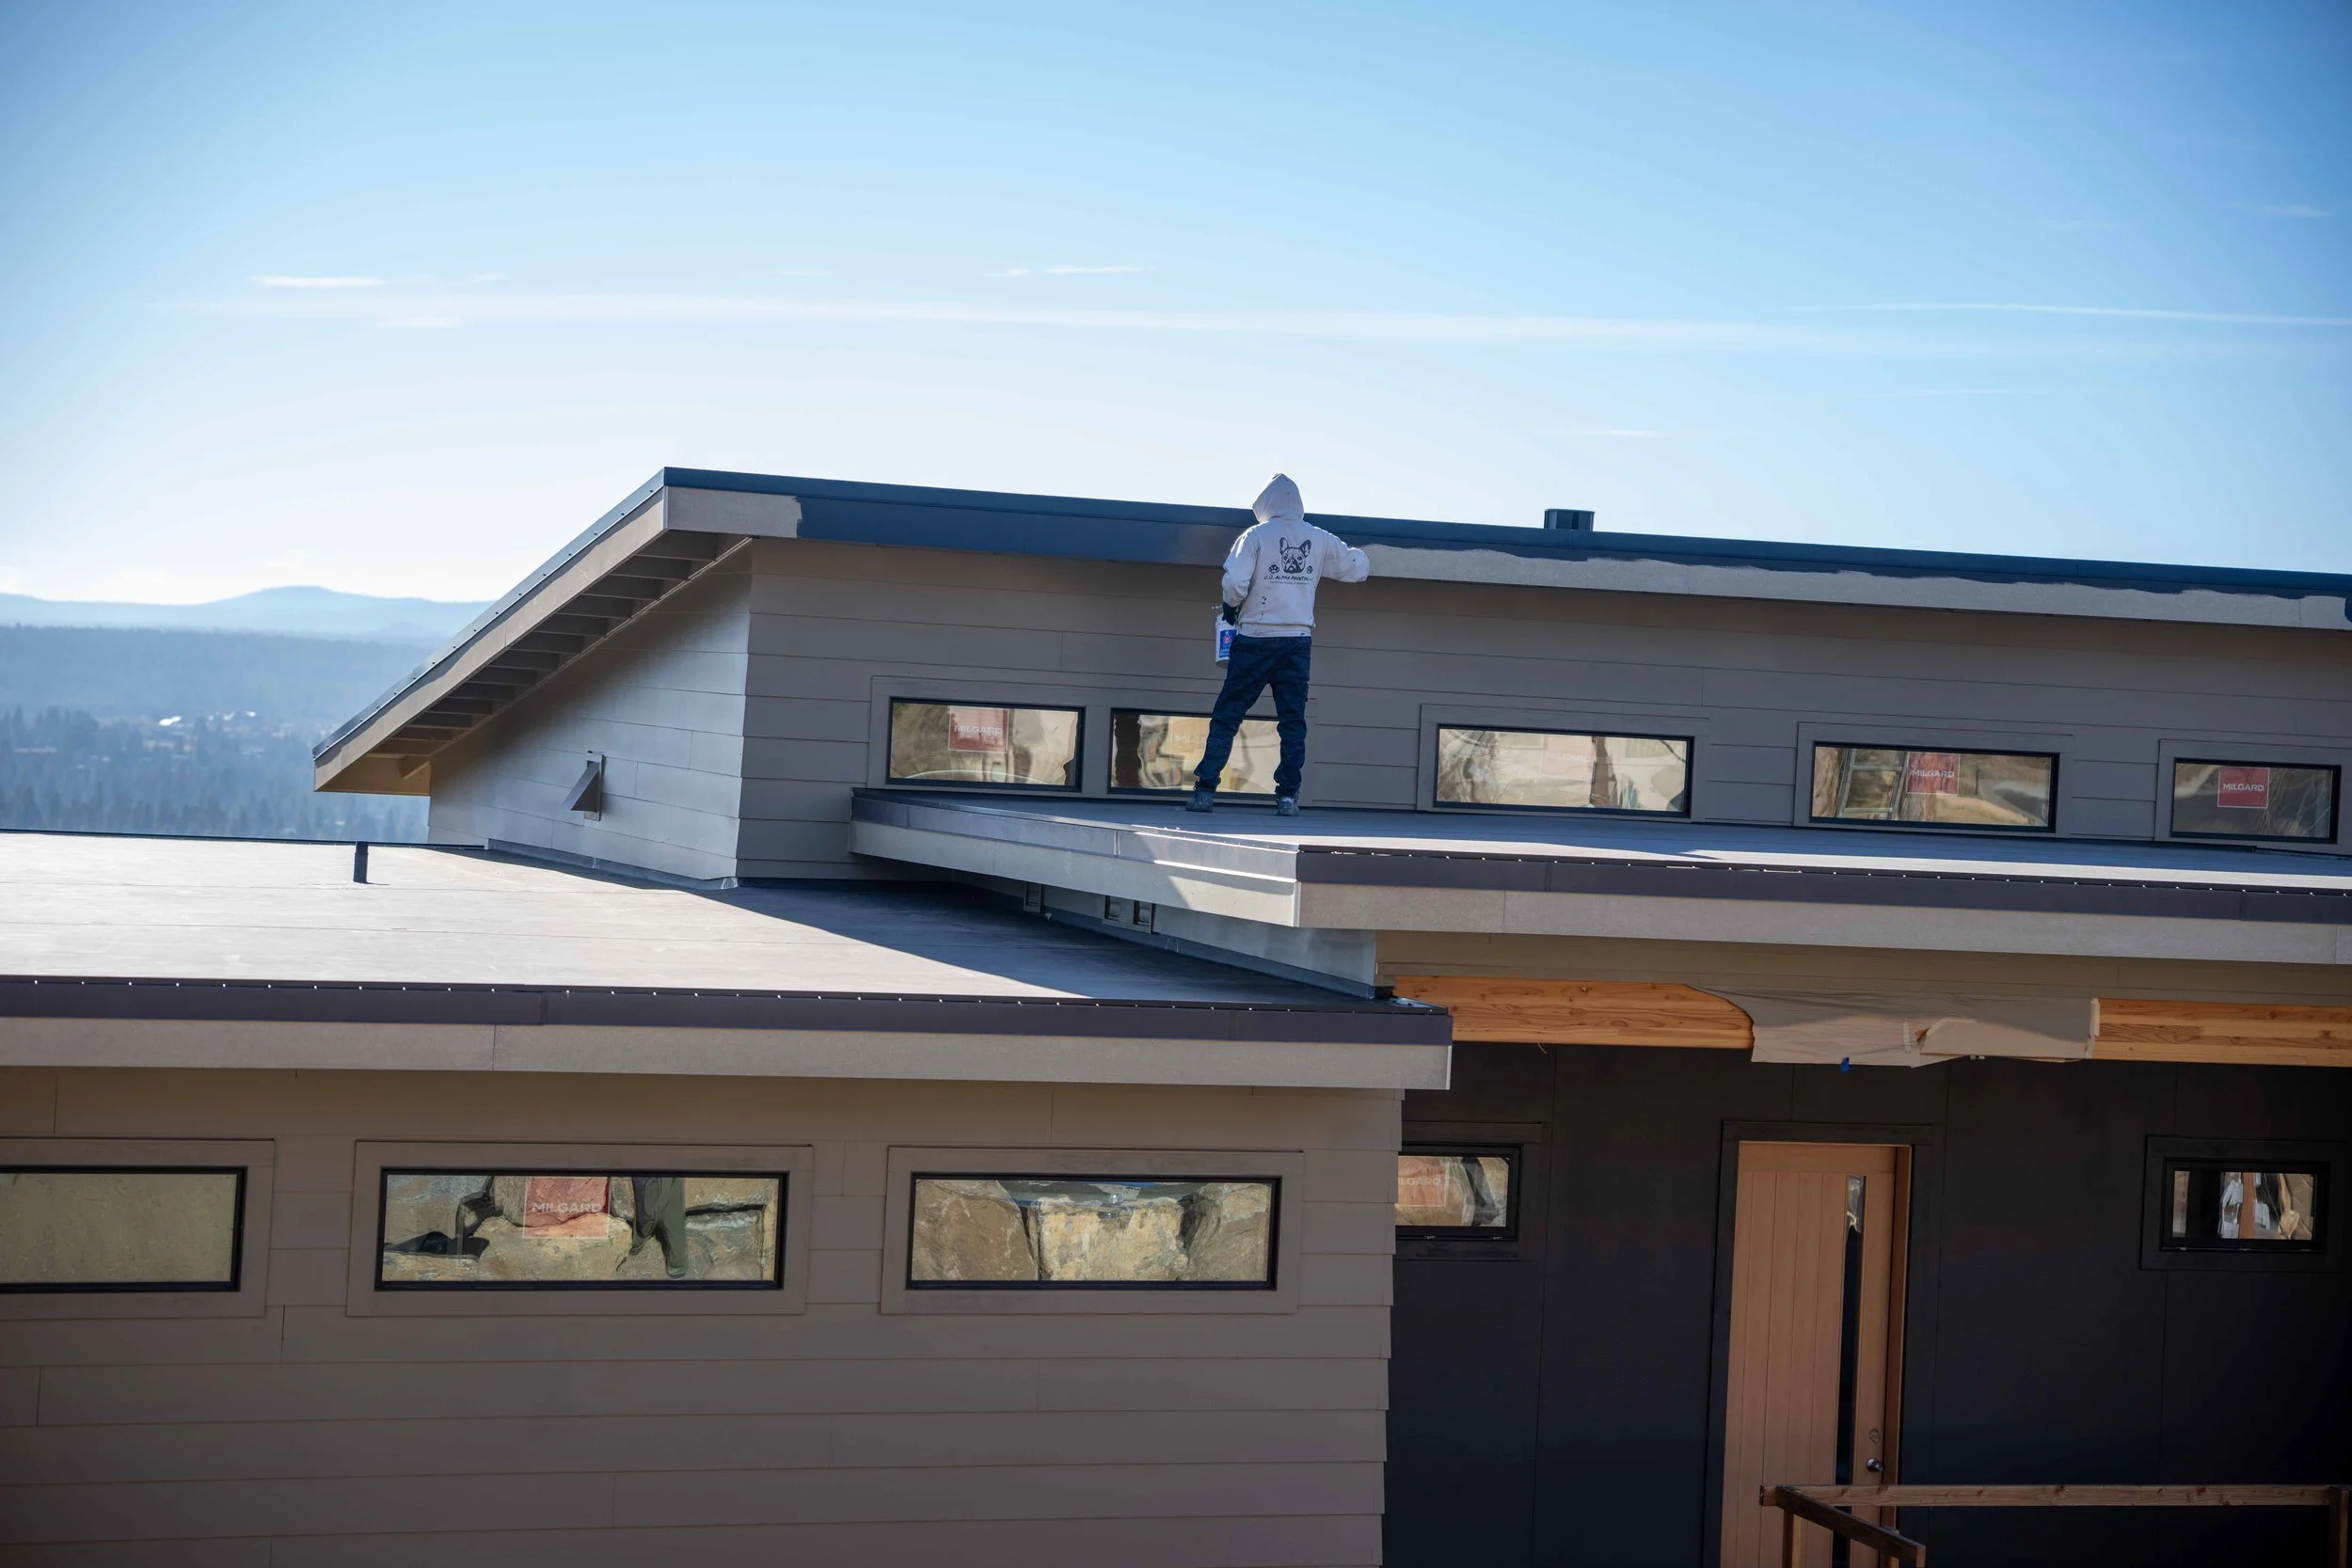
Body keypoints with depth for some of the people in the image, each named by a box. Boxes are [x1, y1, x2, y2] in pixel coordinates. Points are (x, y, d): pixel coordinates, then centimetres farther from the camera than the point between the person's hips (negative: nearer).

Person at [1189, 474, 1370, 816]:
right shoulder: (1319, 540, 5)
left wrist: (1231, 609, 5)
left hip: (1255, 638, -2)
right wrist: (1348, 551, 34)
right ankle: (1288, 796, -1)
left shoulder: (1255, 536, -5)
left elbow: (1235, 582, -15)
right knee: (1293, 721, 5)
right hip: (1298, 642, 2)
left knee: (1227, 716, 2)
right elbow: (1358, 568, 13)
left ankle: (1205, 790, -2)